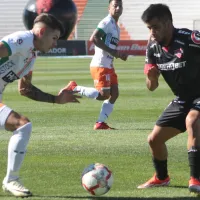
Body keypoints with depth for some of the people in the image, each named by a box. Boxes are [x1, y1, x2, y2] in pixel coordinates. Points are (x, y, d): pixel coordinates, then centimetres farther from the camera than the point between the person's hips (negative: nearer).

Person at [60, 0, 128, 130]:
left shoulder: (116, 27, 20)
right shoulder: (107, 22, -11)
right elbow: (94, 38, -23)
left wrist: (120, 55, 7)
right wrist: (112, 51, -22)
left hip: (109, 65, 10)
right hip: (100, 65, -10)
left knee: (114, 93, 4)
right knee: (104, 94, -13)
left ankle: (100, 123, 6)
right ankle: (74, 88, 1)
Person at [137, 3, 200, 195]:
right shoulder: (152, 47, -5)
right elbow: (152, 87, 3)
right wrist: (150, 77, -19)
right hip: (182, 99, 7)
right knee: (154, 139, 9)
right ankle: (161, 177, 39)